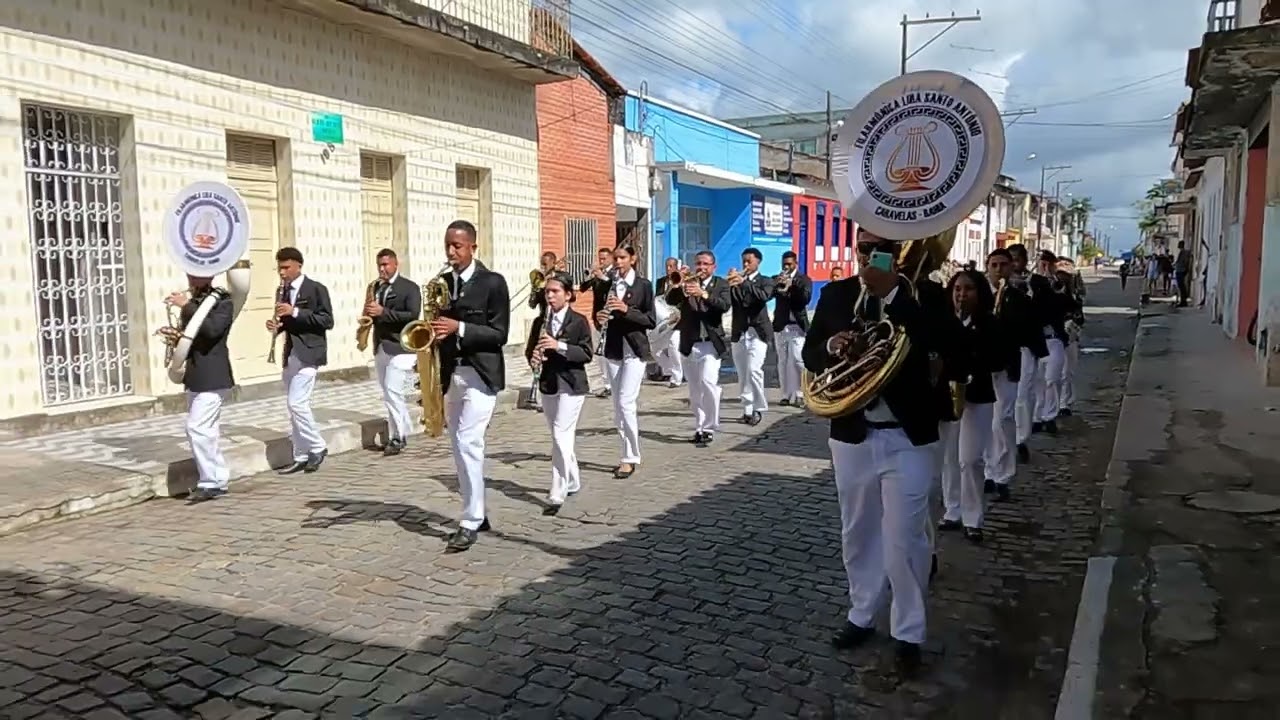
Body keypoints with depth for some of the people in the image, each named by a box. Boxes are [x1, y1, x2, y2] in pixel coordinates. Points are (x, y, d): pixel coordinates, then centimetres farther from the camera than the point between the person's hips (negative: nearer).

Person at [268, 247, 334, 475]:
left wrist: (295, 312, -21)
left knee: (296, 403, -14)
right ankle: (301, 457, 16)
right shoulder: (282, 291, 12)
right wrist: (276, 324, -2)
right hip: (290, 354, 8)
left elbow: (327, 321, -14)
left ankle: (317, 447, 3)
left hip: (308, 354, -8)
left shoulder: (316, 289, -8)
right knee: (294, 405, 9)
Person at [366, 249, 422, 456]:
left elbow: (413, 316, -17)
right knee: (389, 394, 11)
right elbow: (374, 314, 18)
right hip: (381, 347, 7)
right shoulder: (377, 287, 14)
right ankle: (404, 431, 22)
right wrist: (369, 312, -6)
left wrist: (383, 312, -23)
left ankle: (397, 437, -5)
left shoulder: (410, 288, -5)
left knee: (392, 392, -13)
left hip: (400, 348, -7)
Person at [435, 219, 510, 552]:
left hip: (480, 374, -7)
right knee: (459, 446, 10)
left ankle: (471, 521, -5)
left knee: (468, 442, -14)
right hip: (450, 374, 7)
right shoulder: (443, 282, 11)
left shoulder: (493, 282, -7)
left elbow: (499, 334, -11)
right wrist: (435, 332, -3)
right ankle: (477, 512, 23)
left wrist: (459, 328, -21)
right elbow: (443, 326, 17)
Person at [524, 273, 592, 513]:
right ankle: (572, 482, 31)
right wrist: (533, 358, -14)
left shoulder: (579, 322, -6)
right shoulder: (539, 321, 7)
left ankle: (557, 495, -9)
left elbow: (587, 354, -12)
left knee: (561, 436, -12)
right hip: (548, 384, 6)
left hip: (571, 385, -6)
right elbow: (529, 350, 9)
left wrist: (560, 346, -24)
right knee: (560, 437, 15)